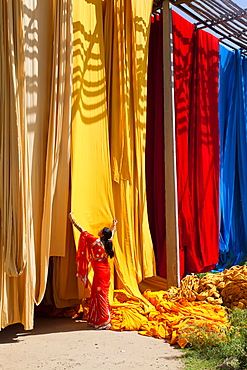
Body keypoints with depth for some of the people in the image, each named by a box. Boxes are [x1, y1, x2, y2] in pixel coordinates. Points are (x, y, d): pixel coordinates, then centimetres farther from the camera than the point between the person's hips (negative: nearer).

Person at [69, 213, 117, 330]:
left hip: (99, 272, -8)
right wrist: (114, 225, 45)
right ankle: (96, 320, 22)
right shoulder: (107, 242, 2)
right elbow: (112, 233, 25)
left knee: (100, 295, -2)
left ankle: (104, 321, 0)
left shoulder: (96, 241, -16)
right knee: (100, 294, 14)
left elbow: (83, 232, -12)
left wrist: (73, 221, -5)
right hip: (105, 270, 8)